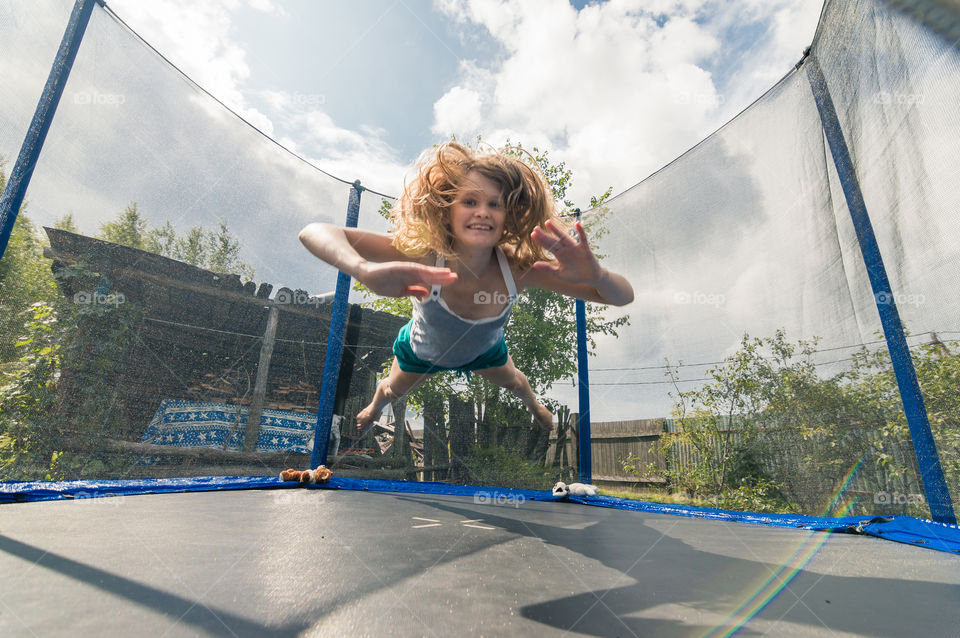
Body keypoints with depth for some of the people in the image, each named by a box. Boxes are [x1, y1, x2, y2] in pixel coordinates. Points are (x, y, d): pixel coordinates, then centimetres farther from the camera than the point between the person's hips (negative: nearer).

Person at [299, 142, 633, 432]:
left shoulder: (519, 267, -38)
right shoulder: (425, 255, -43)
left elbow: (623, 296, -36)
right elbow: (314, 233, -51)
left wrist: (596, 275, -61)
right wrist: (366, 271, -72)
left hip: (485, 350, 2)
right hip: (422, 352, -1)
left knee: (512, 380, 33)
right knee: (394, 389, 31)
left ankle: (533, 402, 73)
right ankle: (375, 406, 71)